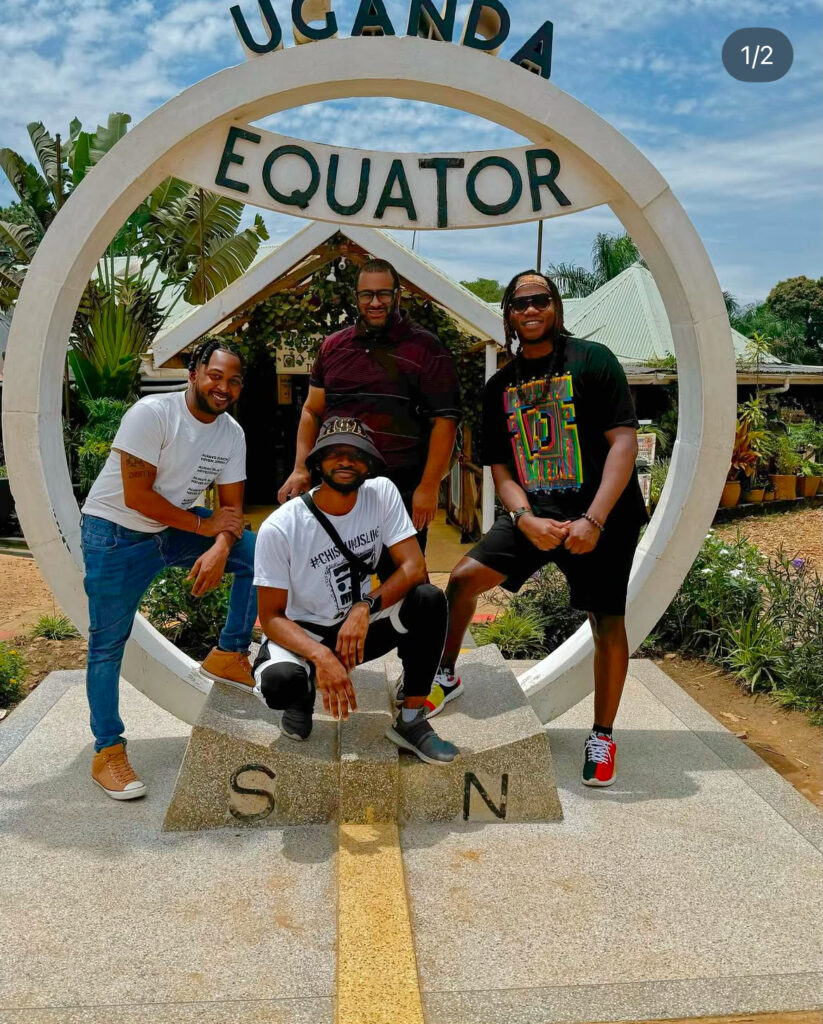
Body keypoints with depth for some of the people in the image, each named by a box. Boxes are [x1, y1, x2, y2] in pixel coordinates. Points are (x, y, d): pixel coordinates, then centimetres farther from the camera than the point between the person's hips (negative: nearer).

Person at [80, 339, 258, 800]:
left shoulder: (232, 433, -2)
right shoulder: (152, 413, -21)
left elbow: (233, 507, -2)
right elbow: (137, 497, -24)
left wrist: (220, 548, -23)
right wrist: (203, 526, -18)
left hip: (177, 527, 6)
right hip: (116, 535, -5)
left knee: (259, 552, -8)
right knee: (108, 644, -1)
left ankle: (229, 655, 5)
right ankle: (108, 751, 12)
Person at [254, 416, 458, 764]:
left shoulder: (382, 493, -11)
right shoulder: (279, 528, -19)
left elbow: (414, 567, -16)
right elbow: (271, 616, -16)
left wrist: (365, 608, -32)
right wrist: (320, 656, -34)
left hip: (361, 625, 3)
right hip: (303, 632, -3)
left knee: (429, 599, -23)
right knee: (278, 681, -36)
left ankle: (410, 720, -9)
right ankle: (303, 696, 5)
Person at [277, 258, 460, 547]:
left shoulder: (426, 349, -1)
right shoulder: (333, 347, 14)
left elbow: (444, 421, -5)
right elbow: (312, 411, 18)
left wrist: (428, 488, -12)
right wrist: (301, 470, 6)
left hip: (401, 493, -4)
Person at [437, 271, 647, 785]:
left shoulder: (592, 360, -5)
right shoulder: (500, 386, 9)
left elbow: (624, 441, -11)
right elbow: (500, 466, 7)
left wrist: (592, 520, -20)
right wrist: (526, 520, -12)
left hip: (603, 514, -3)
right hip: (534, 513, 4)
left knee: (608, 624, -2)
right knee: (465, 577, -7)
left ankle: (603, 735, 19)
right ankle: (446, 677, 16)